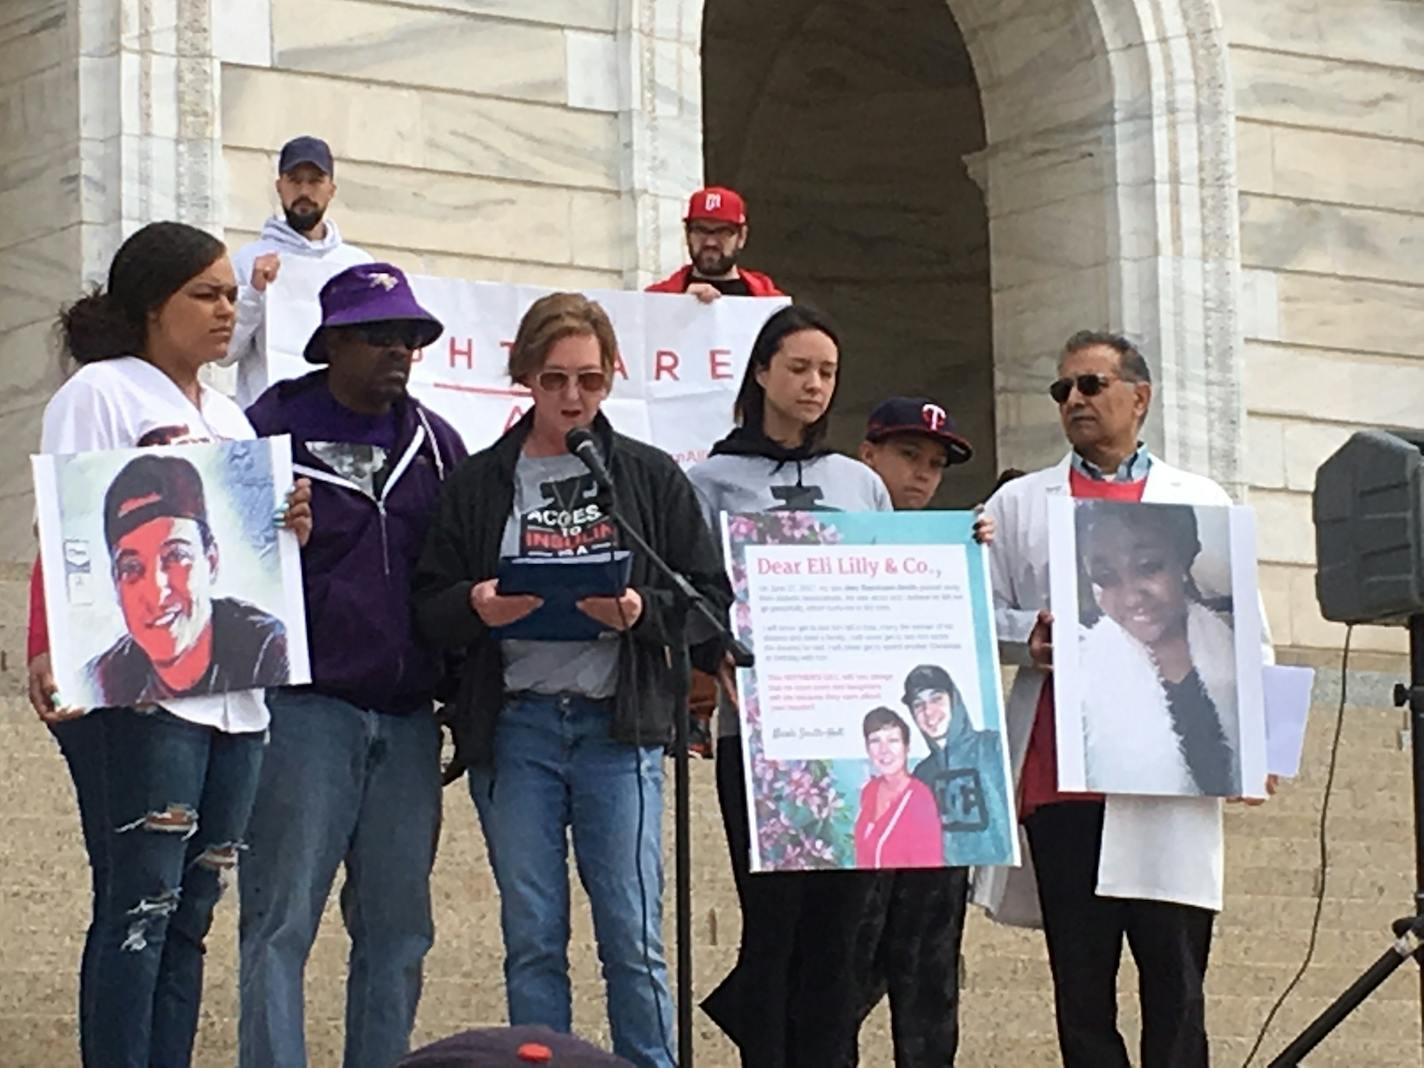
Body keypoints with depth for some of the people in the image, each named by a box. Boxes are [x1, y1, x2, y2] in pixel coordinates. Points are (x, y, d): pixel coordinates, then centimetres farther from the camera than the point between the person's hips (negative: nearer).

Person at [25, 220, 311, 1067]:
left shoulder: (229, 417, 20)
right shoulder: (100, 393, -2)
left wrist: (292, 533, 2)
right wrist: (50, 653, -23)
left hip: (234, 693, 7)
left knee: (191, 913, 7)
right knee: (140, 908, -11)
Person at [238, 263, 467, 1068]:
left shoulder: (436, 443, 14)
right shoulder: (274, 428, 0)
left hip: (408, 719, 5)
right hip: (304, 708, -5)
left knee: (399, 926, 7)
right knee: (282, 919, -7)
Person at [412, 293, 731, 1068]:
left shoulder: (653, 478, 8)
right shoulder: (478, 485, 8)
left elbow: (711, 598, 6)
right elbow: (428, 610, 6)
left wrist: (641, 610, -13)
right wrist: (477, 608, -15)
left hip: (618, 723, -1)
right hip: (514, 723, 1)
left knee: (633, 937, -4)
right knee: (531, 939, 4)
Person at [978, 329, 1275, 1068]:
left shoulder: (1202, 502, 18)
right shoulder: (1018, 505, 17)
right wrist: (1026, 634, -10)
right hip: (1060, 776, 1)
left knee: (1174, 977, -5)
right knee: (1080, 981, 1)